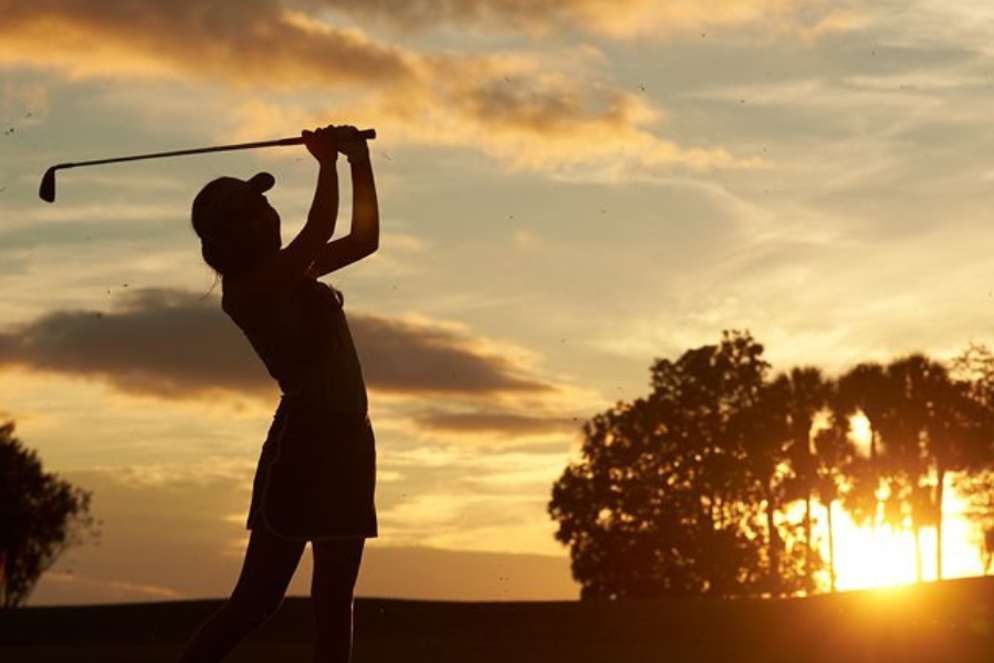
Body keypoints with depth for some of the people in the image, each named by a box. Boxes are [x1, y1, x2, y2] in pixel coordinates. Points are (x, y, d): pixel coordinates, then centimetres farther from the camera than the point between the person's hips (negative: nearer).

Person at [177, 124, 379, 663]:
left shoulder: (290, 274, 16)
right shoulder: (245, 290, -10)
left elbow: (364, 237, 22)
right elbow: (318, 232, -20)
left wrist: (360, 162, 12)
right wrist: (328, 161, -8)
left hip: (349, 438, 8)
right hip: (302, 437, -8)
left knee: (334, 599, 5)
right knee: (256, 599, -8)